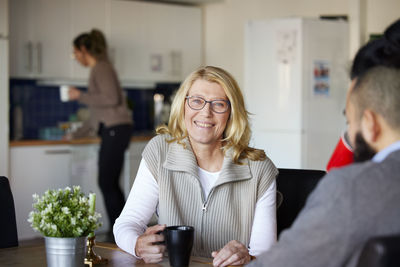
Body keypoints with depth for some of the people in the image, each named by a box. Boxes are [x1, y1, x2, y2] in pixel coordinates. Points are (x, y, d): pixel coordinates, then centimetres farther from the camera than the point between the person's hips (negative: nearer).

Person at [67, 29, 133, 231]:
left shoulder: (101, 68, -5)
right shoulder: (98, 69, 23)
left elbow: (111, 99, -20)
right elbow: (97, 113, 28)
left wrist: (81, 96, -9)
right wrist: (76, 134, 34)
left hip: (116, 129, -10)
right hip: (112, 130, 10)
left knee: (107, 183, -9)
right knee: (109, 184, 9)